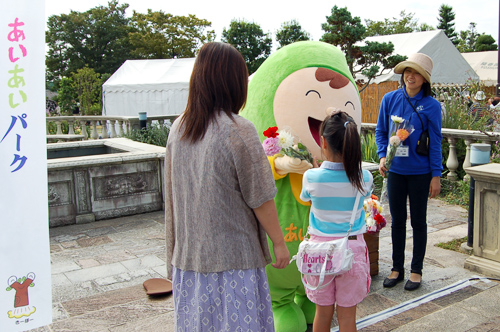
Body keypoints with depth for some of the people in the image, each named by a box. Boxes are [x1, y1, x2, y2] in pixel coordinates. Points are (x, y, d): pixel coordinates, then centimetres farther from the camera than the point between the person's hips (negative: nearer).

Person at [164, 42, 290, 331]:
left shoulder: (178, 129, 2)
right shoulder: (239, 131, -17)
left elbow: (172, 193, 11)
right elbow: (260, 199, -13)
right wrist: (279, 242, 1)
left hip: (188, 255, 6)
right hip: (233, 257, -6)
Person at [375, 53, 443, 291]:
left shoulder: (431, 106, -8)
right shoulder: (390, 99, -1)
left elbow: (435, 142, -5)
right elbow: (381, 132, 7)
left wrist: (436, 175, -6)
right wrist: (382, 157, -7)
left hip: (419, 172, -2)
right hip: (395, 170, 3)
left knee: (418, 221, 10)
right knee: (397, 220, 12)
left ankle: (417, 270, 24)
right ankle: (397, 268, 26)